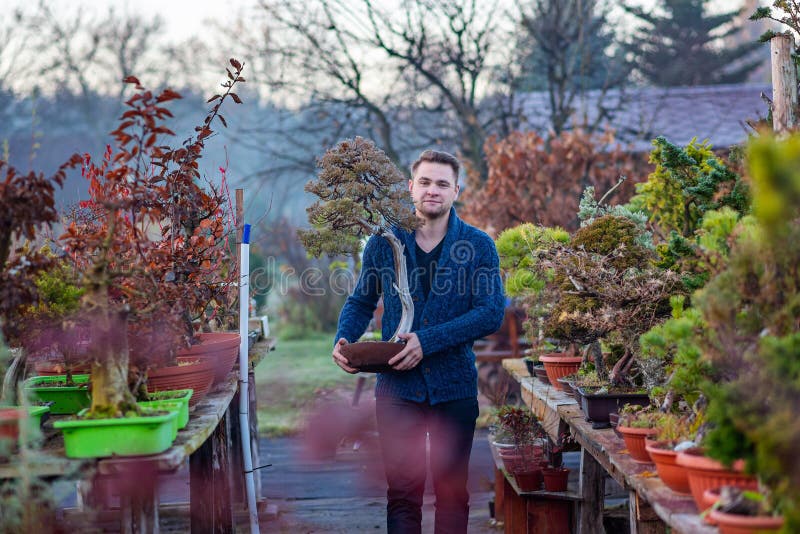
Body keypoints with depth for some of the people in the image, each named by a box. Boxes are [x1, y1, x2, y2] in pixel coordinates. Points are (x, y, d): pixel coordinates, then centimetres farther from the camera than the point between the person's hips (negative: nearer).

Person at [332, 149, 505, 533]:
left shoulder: (478, 245, -2)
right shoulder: (385, 242, 3)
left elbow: (492, 312, -11)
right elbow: (360, 302, 14)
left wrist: (428, 341, -19)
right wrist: (343, 340, -7)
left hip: (455, 388, 0)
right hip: (398, 387, 1)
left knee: (452, 493, 9)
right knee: (402, 492, 3)